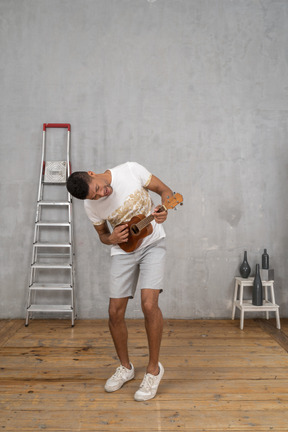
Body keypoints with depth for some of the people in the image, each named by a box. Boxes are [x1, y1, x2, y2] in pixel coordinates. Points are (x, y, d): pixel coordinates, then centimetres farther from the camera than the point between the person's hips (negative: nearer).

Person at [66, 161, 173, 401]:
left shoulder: (130, 170, -15)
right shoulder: (92, 206, -9)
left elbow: (165, 190, -5)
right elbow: (103, 235, 8)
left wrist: (163, 210, -26)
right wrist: (112, 238, -16)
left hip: (152, 243, -2)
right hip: (124, 249, 3)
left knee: (149, 304, -18)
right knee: (115, 311, 0)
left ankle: (154, 369, 4)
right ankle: (126, 367, 26)